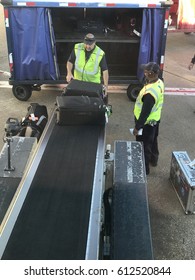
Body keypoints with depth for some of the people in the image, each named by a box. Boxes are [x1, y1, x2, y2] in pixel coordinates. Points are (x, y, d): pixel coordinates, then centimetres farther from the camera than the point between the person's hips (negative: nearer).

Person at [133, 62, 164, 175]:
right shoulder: (160, 82, -7)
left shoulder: (150, 92, -35)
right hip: (156, 119, 9)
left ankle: (144, 168, 28)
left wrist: (137, 127, -18)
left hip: (147, 122, -9)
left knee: (144, 146, 10)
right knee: (153, 141, 28)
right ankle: (154, 159, 51)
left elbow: (145, 113, -28)